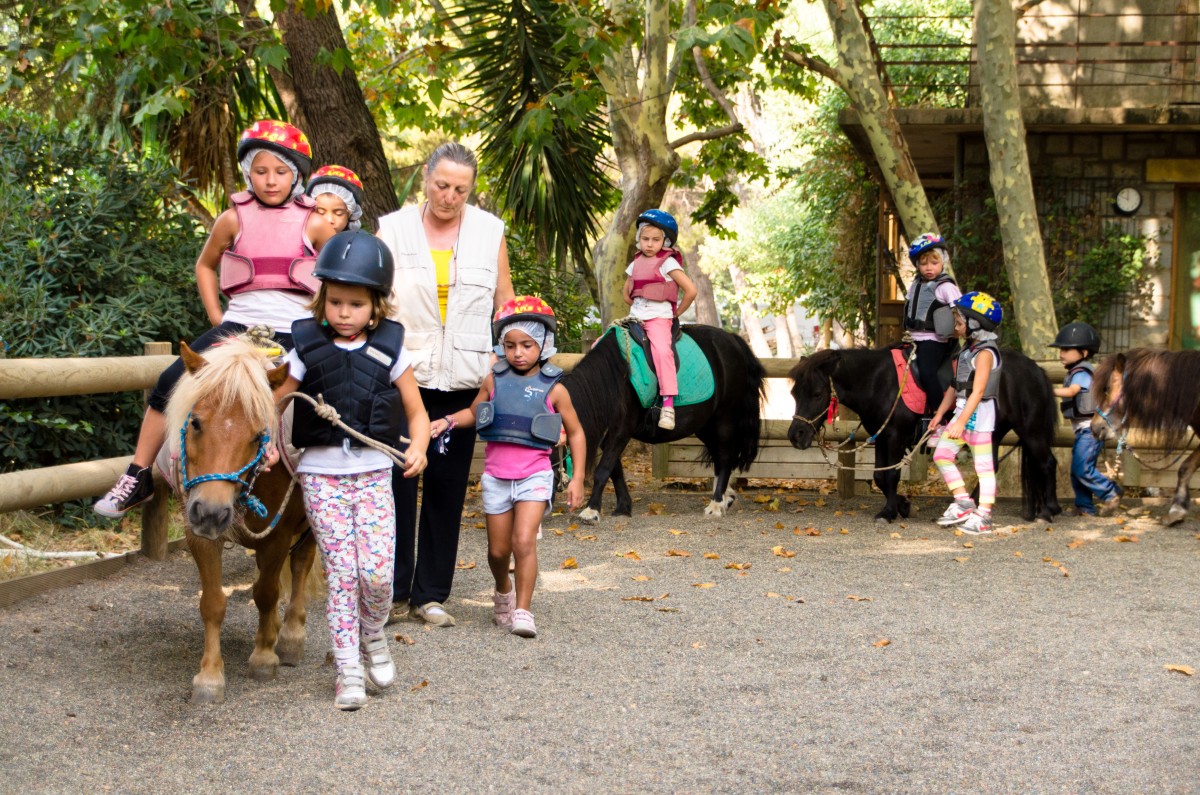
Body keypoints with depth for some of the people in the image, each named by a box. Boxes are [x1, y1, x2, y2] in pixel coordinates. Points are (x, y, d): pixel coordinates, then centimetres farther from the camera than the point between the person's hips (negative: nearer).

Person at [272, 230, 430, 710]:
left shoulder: (390, 350, 1)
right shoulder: (307, 349, 0)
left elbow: (416, 412, 6)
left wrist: (418, 449, -13)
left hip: (373, 472, 0)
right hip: (320, 475, 0)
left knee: (377, 571, -9)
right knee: (340, 572, -3)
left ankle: (373, 635, 21)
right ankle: (348, 670, 6)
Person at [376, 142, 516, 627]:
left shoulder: (489, 232, 7)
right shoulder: (393, 229, 3)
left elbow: (505, 304, 12)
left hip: (461, 382, 1)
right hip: (402, 377, -1)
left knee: (447, 489, 6)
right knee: (396, 483, 0)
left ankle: (431, 594, 14)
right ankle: (393, 592, 9)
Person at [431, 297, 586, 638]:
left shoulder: (553, 389, -3)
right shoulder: (494, 381, 3)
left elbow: (575, 433, 5)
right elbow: (473, 412, 18)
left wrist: (577, 479, 1)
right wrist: (448, 421, -1)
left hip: (534, 475, -3)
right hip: (496, 476, 3)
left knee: (524, 541, -18)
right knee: (498, 549, 11)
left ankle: (522, 611, -11)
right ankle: (503, 591, 40)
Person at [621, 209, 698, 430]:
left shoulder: (668, 263, -5)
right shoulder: (636, 263, 14)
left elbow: (691, 290, -9)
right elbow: (626, 293, 26)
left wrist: (675, 314, -2)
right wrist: (637, 308, 13)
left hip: (659, 318, -7)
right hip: (636, 319, 7)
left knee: (662, 350, -33)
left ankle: (668, 404, -38)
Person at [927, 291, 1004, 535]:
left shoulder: (985, 353, -16)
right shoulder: (968, 349, 12)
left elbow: (977, 391, -23)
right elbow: (956, 385, 16)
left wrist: (961, 421, -28)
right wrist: (940, 413, 14)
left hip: (979, 414, -10)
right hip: (962, 410, 10)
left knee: (983, 464, -2)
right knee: (941, 455, 7)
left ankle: (983, 516, 3)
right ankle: (963, 503, 14)